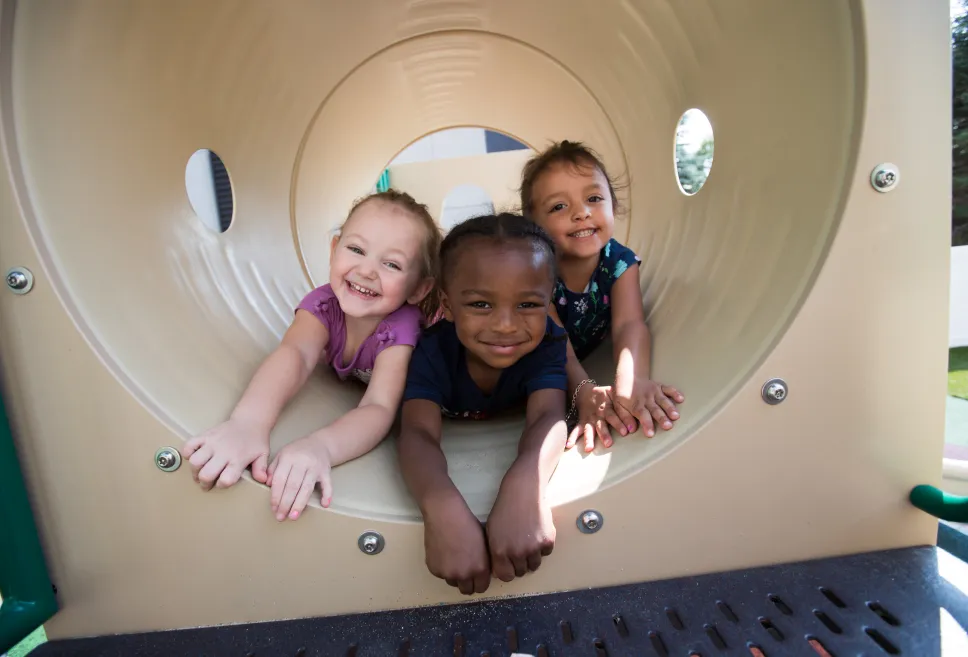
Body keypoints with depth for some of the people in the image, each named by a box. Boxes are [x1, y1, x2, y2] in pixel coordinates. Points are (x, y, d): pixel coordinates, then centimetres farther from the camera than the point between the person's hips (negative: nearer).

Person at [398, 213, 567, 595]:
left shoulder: (548, 343, -37)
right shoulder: (431, 352, -41)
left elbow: (548, 418, -51)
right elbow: (418, 434, -54)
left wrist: (525, 484, -75)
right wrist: (442, 507, -77)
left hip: (510, 422, 0)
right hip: (452, 425, 0)